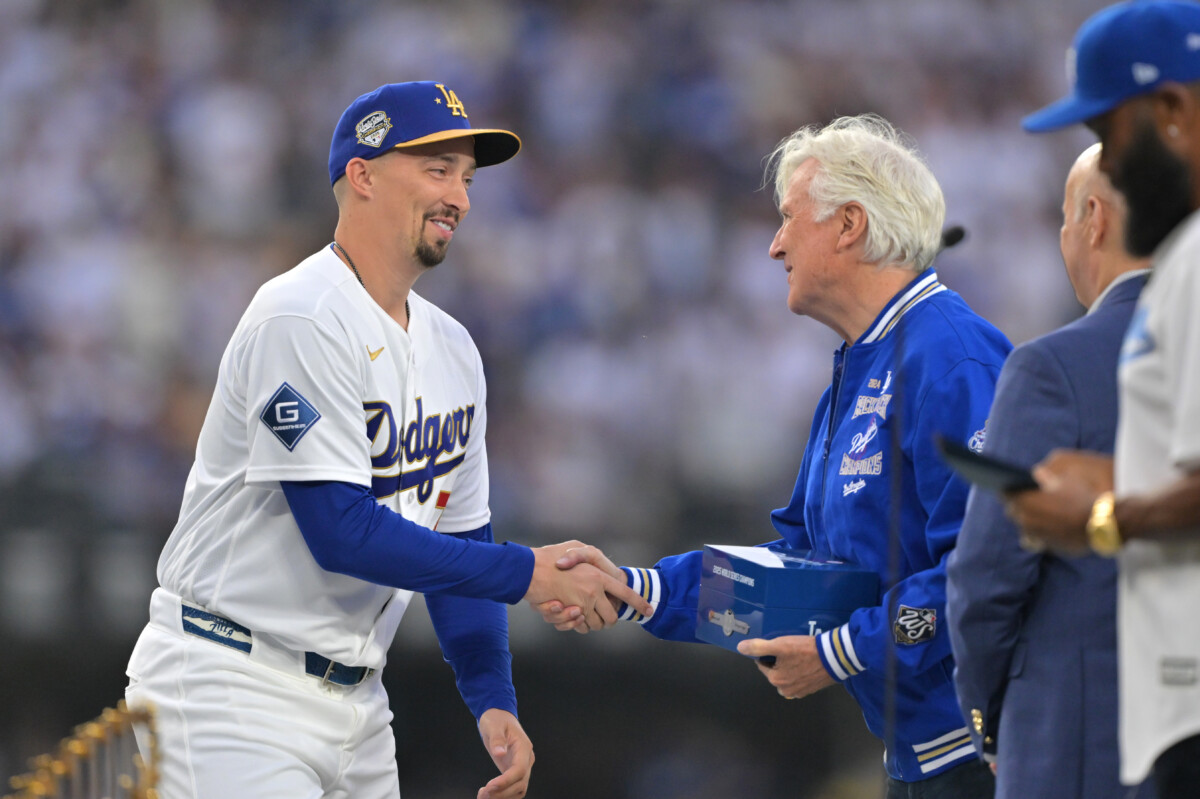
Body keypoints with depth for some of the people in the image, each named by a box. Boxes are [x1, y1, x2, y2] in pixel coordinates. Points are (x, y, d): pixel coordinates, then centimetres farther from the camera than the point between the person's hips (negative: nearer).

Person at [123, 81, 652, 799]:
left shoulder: (451, 349, 11)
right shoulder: (302, 321, -16)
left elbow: (461, 537, 16)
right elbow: (342, 531, -23)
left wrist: (493, 699, 3)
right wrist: (527, 573, -21)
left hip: (356, 700, 8)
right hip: (234, 688, -8)